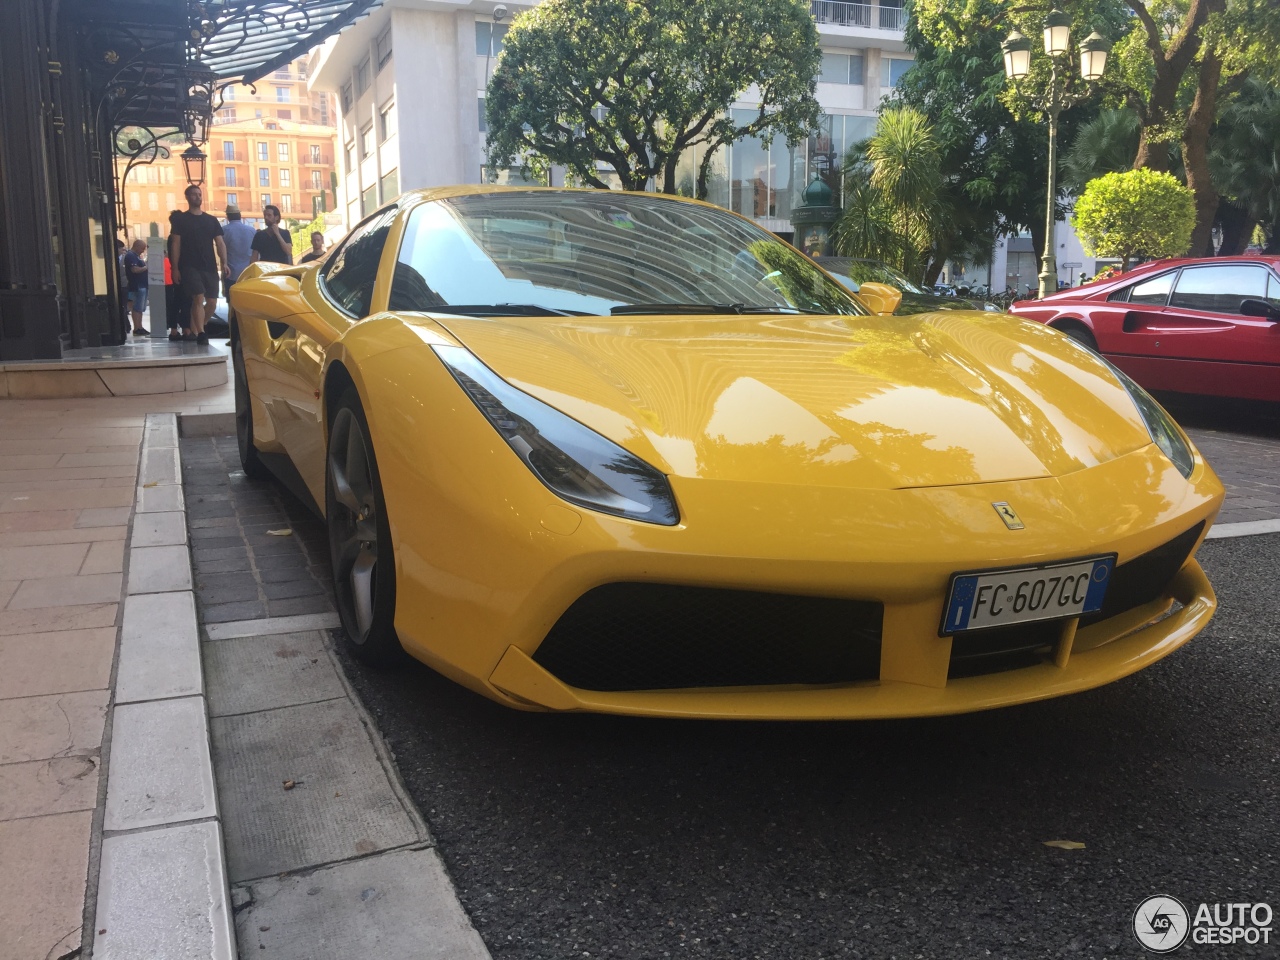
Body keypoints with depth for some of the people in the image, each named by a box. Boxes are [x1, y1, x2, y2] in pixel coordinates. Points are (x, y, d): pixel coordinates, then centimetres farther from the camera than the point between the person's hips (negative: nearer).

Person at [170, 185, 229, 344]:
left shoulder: (212, 220, 13)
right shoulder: (181, 220, 4)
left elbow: (220, 243, 8)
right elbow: (176, 245, 0)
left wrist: (223, 263, -7)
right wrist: (175, 268, -7)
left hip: (210, 267, 4)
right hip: (190, 266, -4)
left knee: (212, 302, 1)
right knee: (198, 298, -17)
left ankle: (196, 330, 19)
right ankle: (200, 333, -18)